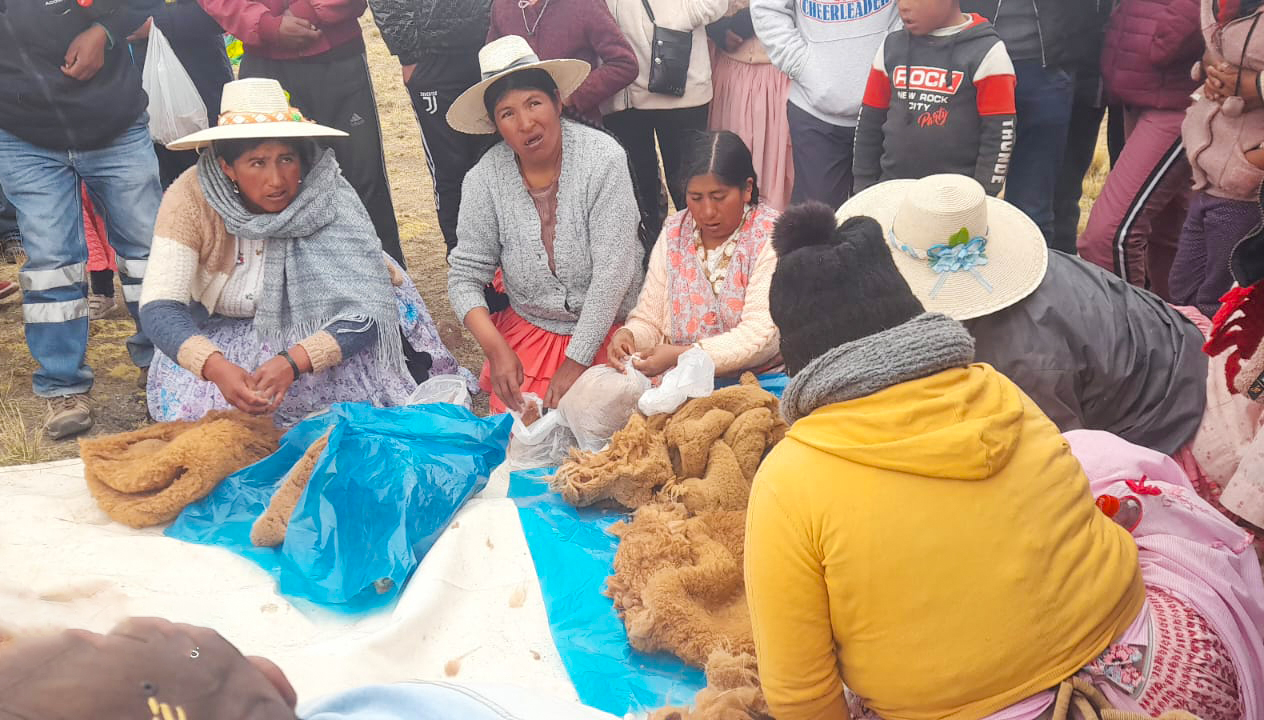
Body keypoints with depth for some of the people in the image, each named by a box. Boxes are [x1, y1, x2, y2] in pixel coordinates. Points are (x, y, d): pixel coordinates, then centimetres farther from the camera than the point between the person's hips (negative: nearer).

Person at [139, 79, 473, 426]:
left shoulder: (330, 199, -25)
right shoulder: (190, 198, -24)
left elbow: (365, 310, -31)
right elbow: (158, 306, -29)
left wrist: (292, 362, -47)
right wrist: (215, 367, -49)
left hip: (307, 332, 0)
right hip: (221, 336, 1)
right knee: (183, 398, -27)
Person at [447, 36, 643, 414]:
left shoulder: (603, 158, -17)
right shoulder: (484, 180, -8)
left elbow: (612, 273, -19)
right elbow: (465, 276, -4)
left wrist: (577, 362, -20)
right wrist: (496, 349, -21)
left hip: (606, 330, -2)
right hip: (528, 332, 2)